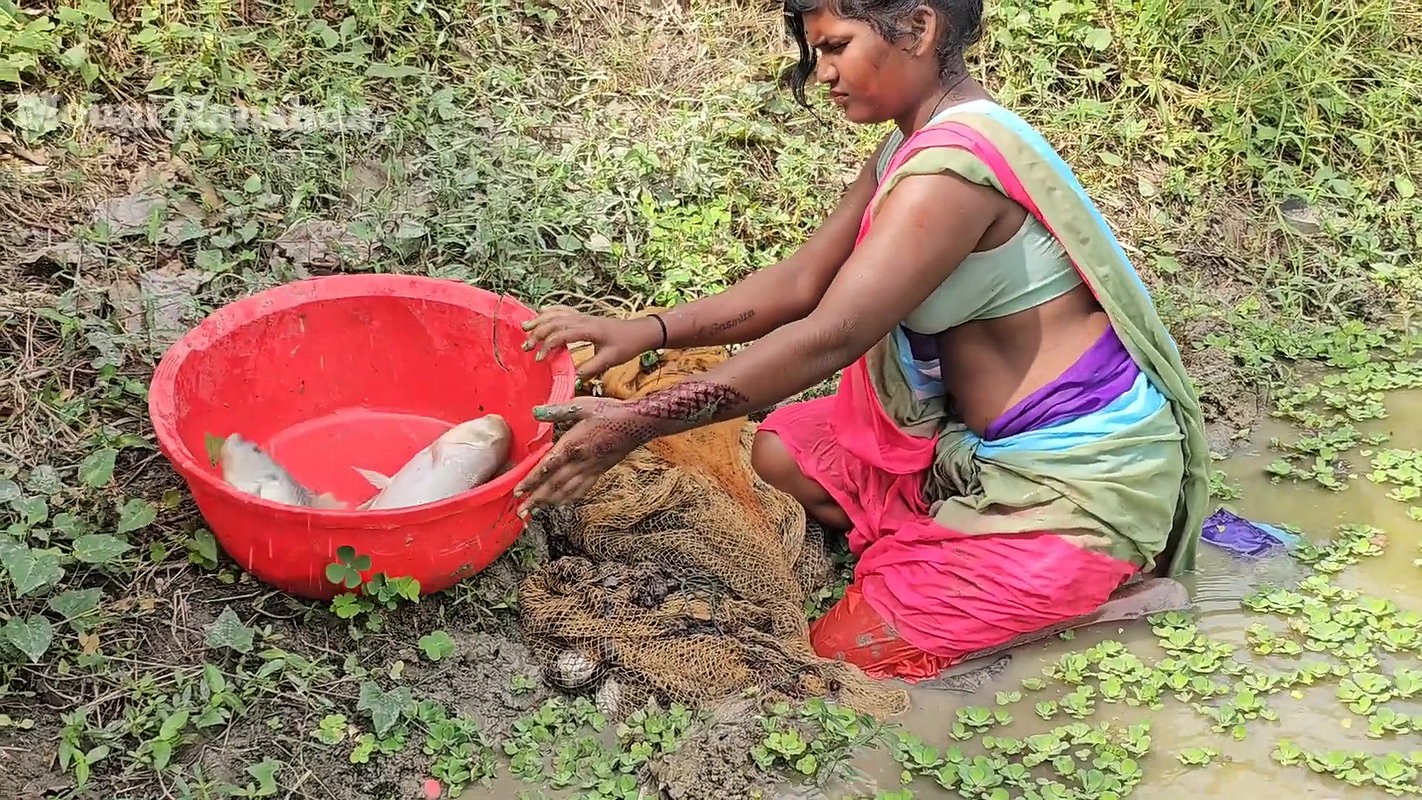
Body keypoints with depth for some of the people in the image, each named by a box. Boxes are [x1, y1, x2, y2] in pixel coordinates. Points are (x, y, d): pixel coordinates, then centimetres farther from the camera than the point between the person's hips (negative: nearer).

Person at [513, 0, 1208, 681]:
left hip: (1081, 478, -10)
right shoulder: (911, 147, 5)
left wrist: (636, 424, -30)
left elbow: (828, 338, -30)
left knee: (847, 654, -9)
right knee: (781, 454, 8)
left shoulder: (954, 165, -26)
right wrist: (647, 331, -8)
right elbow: (804, 281, 3)